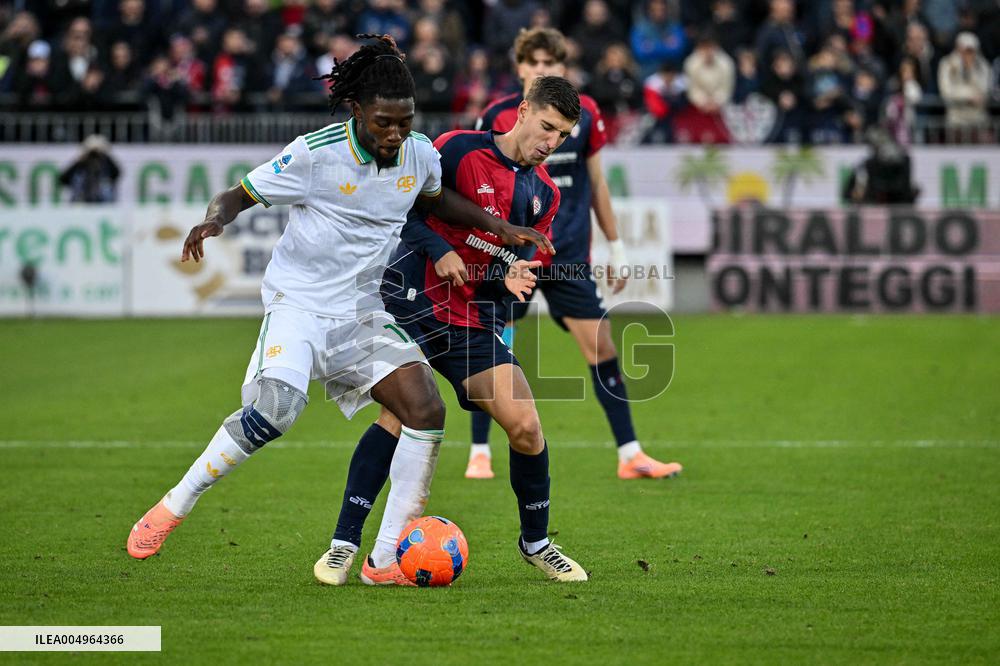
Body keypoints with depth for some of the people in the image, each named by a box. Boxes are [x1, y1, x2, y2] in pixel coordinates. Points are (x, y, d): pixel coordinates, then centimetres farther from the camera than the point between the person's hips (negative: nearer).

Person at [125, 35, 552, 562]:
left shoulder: (420, 154, 1)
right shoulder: (316, 153, -15)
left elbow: (435, 199, 25)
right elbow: (239, 195, -8)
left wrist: (501, 229, 18)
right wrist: (213, 221, -29)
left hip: (361, 314, 6)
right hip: (298, 302, -6)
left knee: (426, 408, -12)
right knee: (274, 410, -28)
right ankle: (173, 507, -10)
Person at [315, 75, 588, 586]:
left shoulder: (544, 195, 11)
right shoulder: (459, 150, -7)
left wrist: (512, 278, -6)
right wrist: (438, 250, -17)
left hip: (474, 322, 5)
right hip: (415, 300, -5)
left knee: (525, 426, -5)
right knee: (401, 413, -21)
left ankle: (535, 543, 17)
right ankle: (343, 544, -14)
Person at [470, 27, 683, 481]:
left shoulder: (584, 113, 2)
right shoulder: (498, 117, -5)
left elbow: (596, 183, 12)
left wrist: (616, 247, 13)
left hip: (569, 257, 2)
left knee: (601, 346, -1)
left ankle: (630, 456, 5)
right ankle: (479, 454, 12)